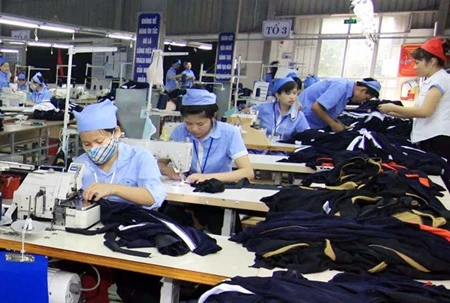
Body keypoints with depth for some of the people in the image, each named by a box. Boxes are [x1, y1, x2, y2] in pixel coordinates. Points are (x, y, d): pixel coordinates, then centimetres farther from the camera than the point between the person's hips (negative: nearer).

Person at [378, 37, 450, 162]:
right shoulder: (430, 81, 22)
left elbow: (425, 111, -19)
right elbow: (418, 111, 16)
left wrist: (392, 108, -11)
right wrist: (390, 112, 11)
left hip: (438, 141, -9)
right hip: (427, 140, 9)